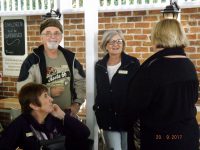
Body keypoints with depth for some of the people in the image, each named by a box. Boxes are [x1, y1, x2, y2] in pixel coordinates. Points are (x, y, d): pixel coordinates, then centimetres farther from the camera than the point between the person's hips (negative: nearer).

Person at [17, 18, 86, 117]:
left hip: (68, 113, 4)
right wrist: (49, 92, -19)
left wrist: (77, 103, 0)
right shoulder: (32, 60, -10)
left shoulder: (70, 57, 4)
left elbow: (80, 81, 12)